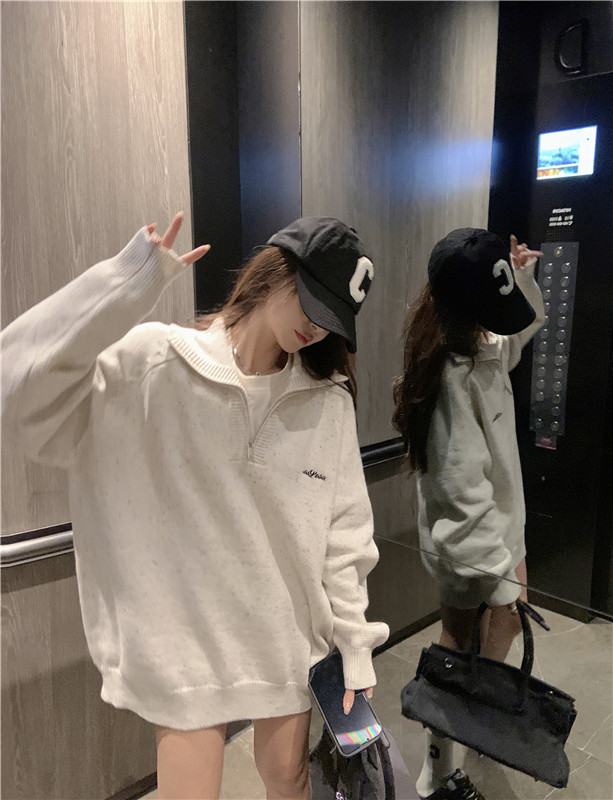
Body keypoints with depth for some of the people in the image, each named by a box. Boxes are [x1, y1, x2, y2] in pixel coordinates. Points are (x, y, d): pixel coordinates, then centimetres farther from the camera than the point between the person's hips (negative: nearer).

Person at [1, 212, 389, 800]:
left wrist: (354, 644, 2)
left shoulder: (329, 399, -4)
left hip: (289, 635, 3)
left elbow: (345, 528, 0)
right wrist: (127, 283, -33)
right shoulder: (149, 365, -15)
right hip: (185, 636, -2)